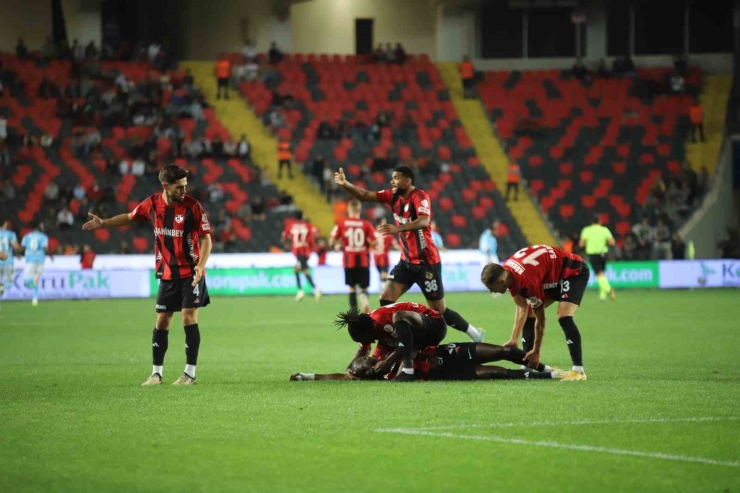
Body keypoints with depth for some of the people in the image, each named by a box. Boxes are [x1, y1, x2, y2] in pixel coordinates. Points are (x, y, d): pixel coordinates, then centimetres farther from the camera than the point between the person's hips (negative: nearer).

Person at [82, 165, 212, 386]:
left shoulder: (192, 206, -14)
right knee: (162, 321, 4)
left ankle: (190, 373, -3)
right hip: (167, 274, 4)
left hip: (190, 272, -4)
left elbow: (206, 239, -12)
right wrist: (102, 223, 14)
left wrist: (201, 265, -25)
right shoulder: (153, 204, -3)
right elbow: (129, 217, 17)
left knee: (189, 317, -11)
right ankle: (156, 372, 13)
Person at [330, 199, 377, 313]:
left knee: (352, 287, 14)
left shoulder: (341, 224, -4)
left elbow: (333, 242, -4)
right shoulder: (366, 225, -6)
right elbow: (374, 243, -11)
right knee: (363, 288, 6)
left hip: (349, 261, 0)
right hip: (363, 261, 0)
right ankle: (364, 301, -28)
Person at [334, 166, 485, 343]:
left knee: (439, 311, -1)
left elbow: (424, 221, -36)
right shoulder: (393, 195, 3)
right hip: (407, 261, 7)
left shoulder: (419, 196, -18)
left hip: (427, 262, -7)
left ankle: (475, 335, 17)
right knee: (386, 298, -7)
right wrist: (345, 184, -18)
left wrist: (398, 228, -50)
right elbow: (365, 195, -2)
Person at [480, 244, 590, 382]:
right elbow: (522, 308, -5)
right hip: (554, 274, 9)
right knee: (529, 314, 6)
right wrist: (514, 339, -12)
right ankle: (527, 365, 11)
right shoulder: (506, 273, -12)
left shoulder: (527, 279, -37)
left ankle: (578, 370, -22)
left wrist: (536, 351, -17)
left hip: (574, 271, -9)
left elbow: (540, 319, -26)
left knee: (564, 317, -25)